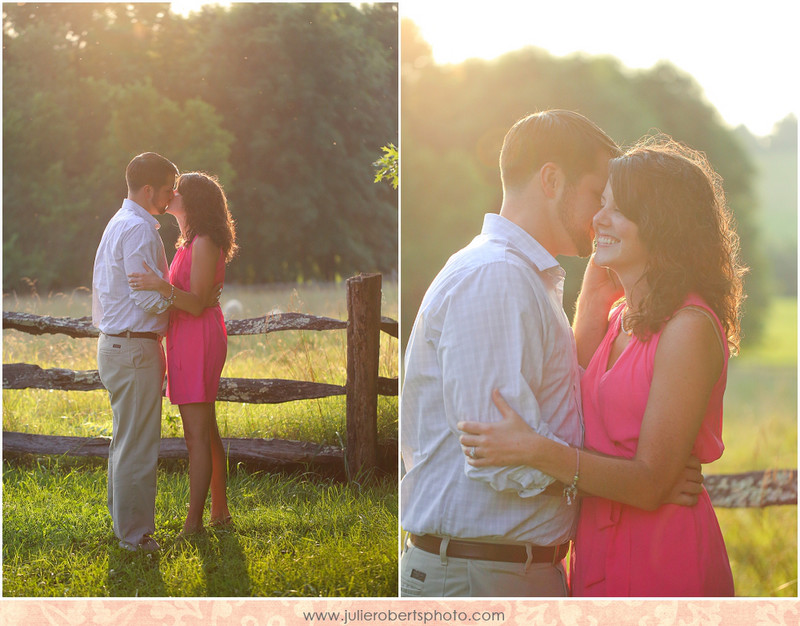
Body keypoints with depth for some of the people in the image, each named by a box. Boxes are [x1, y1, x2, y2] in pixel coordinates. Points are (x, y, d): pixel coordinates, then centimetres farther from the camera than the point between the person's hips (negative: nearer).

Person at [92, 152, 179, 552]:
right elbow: (151, 299, -22)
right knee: (138, 445, -4)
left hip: (114, 343, 11)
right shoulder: (138, 230, -17)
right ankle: (134, 533, 2)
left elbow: (101, 287, 22)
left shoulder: (119, 224, 15)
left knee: (126, 439, 19)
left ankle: (123, 520, 29)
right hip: (135, 349, -11)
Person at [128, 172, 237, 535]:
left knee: (197, 434, -8)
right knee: (205, 430, 15)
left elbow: (197, 304, -20)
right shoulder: (191, 243, 16)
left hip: (198, 340, -10)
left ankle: (194, 522, -5)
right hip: (188, 340, 10)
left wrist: (160, 286, -32)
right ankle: (220, 511, 22)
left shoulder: (205, 244, -15)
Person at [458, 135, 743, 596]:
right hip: (599, 553, 8)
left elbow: (651, 482, -19)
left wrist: (534, 449, -28)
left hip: (662, 558, -8)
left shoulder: (689, 327, -16)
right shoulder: (620, 319, 10)